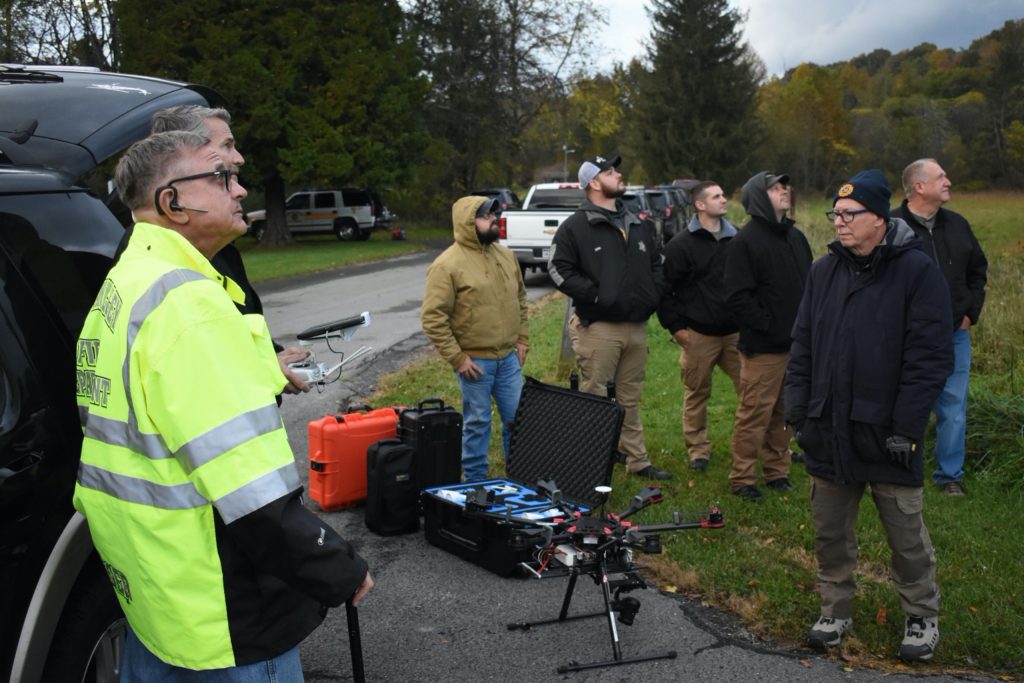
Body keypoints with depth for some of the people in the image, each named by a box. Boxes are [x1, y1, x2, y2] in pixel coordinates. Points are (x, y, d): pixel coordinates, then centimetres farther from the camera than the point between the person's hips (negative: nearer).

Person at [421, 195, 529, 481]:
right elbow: (433, 317, -16)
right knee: (478, 422, 5)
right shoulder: (447, 265, -14)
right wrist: (457, 358, -16)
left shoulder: (505, 255, 8)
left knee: (517, 417, 12)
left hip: (508, 357, 6)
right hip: (475, 360, -6)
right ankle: (475, 480, 22)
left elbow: (520, 298, 19)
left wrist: (522, 338, 12)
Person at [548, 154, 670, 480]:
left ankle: (638, 460, 24)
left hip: (637, 327, 6)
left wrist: (653, 295, 8)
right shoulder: (575, 227, -5)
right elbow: (559, 269, -11)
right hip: (598, 328, -6)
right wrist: (595, 294, -16)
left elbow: (657, 263, 24)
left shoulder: (638, 226, 16)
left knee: (631, 399, 15)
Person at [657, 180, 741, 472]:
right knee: (697, 394, 7)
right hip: (698, 335, -3)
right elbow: (664, 288, -3)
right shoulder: (681, 245, -3)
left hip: (737, 332, 3)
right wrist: (675, 326, -6)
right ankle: (697, 448, 20)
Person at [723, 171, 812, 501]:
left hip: (797, 343, 7)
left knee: (784, 412, 15)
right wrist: (767, 325, -16)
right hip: (764, 347, -7)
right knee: (754, 413, -2)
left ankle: (776, 470, 27)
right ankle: (742, 478, 8)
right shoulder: (745, 241, -10)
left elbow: (810, 283, 20)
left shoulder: (795, 236, 15)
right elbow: (737, 297, -15)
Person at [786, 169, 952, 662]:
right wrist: (798, 411, 4)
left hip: (886, 437, -4)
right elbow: (802, 348, 10)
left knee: (907, 537, 11)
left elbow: (930, 357, -12)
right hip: (829, 435, 5)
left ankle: (922, 617, 31)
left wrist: (906, 428, -15)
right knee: (830, 533, 15)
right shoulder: (824, 271, 7)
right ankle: (836, 612, 32)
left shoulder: (917, 271, -9)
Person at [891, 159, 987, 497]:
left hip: (955, 334, 5)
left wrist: (971, 312, 10)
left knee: (953, 406, 9)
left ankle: (950, 475, 21)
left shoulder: (957, 224, 8)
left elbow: (978, 270, 18)